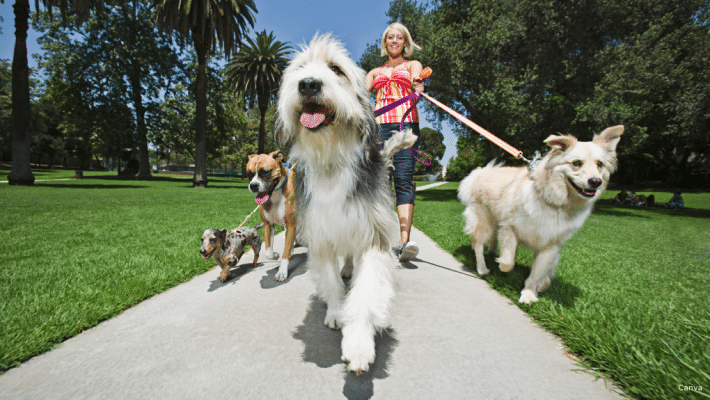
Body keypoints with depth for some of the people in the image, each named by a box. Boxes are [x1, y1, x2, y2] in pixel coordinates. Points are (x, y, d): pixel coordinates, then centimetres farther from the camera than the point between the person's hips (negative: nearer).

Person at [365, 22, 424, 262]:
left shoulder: (412, 65, 21)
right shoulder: (375, 72, 29)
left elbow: (417, 84, -1)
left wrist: (418, 87, -24)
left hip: (406, 124, -2)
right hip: (379, 126, 3)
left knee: (404, 180, -17)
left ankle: (405, 242, -26)